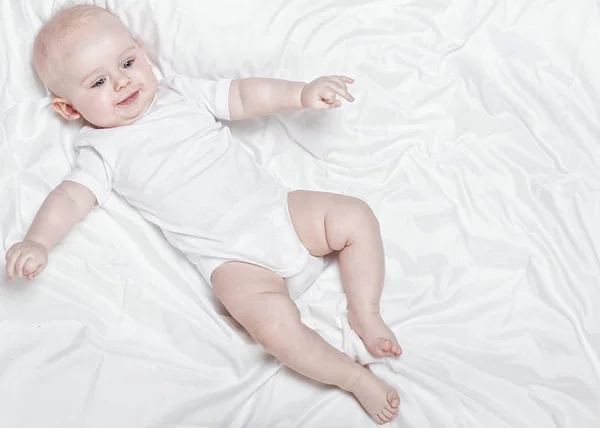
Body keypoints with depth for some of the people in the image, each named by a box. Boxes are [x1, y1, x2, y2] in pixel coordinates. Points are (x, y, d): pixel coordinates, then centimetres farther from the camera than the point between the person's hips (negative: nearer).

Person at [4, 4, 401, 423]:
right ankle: (355, 378, -9)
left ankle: (366, 315, 5)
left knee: (357, 216, -6)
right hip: (232, 257, -5)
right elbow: (71, 196, -7)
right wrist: (37, 243, -25)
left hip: (277, 207, 5)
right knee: (274, 323, -28)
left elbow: (244, 96, 12)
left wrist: (303, 93, -1)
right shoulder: (104, 151, 4)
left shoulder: (181, 93, 13)